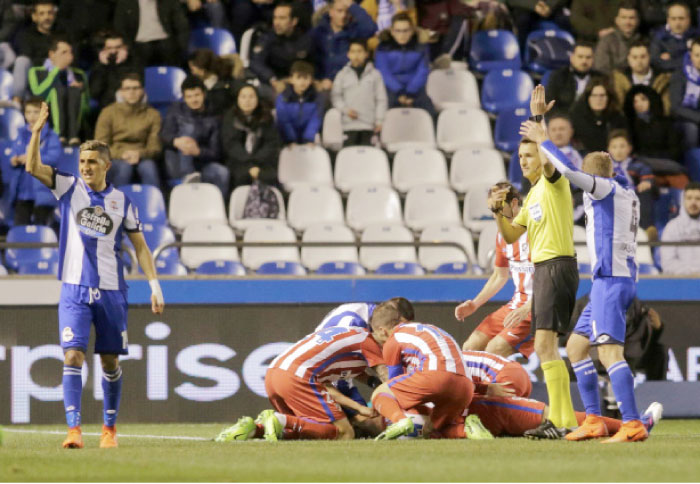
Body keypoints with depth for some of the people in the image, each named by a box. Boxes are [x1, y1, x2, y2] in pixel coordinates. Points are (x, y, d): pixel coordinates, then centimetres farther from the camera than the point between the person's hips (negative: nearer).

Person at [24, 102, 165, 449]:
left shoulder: (121, 202, 6)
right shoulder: (69, 189, 3)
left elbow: (139, 245, 10)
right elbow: (33, 167, -9)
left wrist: (154, 285, 3)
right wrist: (37, 131, -23)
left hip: (111, 290, 2)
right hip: (75, 290, -2)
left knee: (110, 361, 8)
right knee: (73, 356, -14)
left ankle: (109, 429, 22)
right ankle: (73, 429, -18)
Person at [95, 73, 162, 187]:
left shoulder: (152, 115, 12)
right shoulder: (109, 112, 9)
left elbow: (155, 147, 5)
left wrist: (140, 154, -18)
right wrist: (122, 154, -16)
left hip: (142, 158, 1)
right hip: (115, 159, -1)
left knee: (148, 166, -35)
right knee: (124, 166, -36)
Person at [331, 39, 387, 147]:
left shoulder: (375, 74, 5)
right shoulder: (343, 75, 7)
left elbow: (381, 99, 6)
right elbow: (335, 96, 8)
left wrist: (379, 121, 1)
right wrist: (345, 109, -8)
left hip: (369, 125, 0)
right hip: (349, 124, 0)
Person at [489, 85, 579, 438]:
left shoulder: (555, 182, -6)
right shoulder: (533, 194, 20)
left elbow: (547, 160, -28)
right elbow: (511, 235, 20)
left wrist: (538, 119, -29)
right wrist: (498, 212, 3)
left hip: (558, 265, -10)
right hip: (541, 268, 10)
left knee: (545, 345, -16)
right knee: (545, 348, 10)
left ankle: (558, 421, -20)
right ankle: (567, 418, 14)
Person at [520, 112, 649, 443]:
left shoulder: (606, 189, -5)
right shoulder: (627, 193, 20)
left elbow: (569, 171, -20)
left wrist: (543, 141, -9)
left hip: (611, 279, -10)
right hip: (612, 280, 10)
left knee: (609, 351, -18)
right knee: (576, 346, 16)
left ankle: (633, 425, -27)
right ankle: (594, 421, 13)